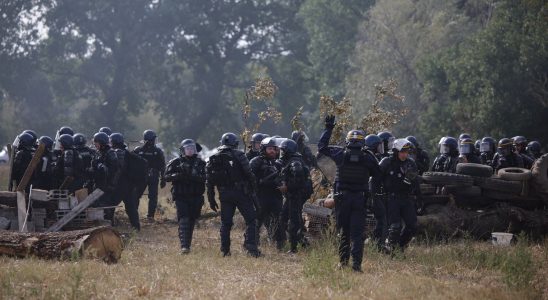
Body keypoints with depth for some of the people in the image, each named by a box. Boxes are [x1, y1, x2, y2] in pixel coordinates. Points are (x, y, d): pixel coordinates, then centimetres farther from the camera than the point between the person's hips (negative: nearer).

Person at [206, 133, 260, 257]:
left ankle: (225, 250, 8)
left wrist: (211, 200, 13)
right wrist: (252, 190, 2)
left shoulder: (213, 159, 9)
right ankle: (250, 246, -13)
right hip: (241, 193, -4)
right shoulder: (238, 155, -4)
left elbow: (210, 181, 9)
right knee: (251, 219, 0)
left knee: (225, 223, 10)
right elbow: (249, 174, -8)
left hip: (224, 195, 4)